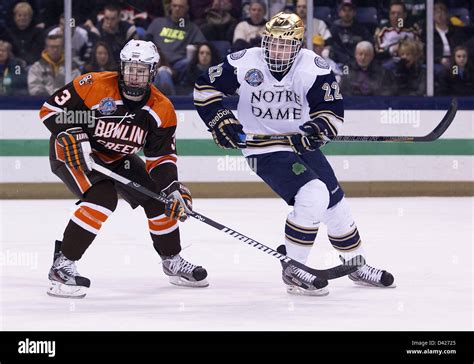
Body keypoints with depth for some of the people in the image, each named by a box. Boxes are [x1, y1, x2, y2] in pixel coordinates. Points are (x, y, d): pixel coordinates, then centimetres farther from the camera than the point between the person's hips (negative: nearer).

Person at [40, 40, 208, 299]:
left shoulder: (161, 109, -11)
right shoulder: (94, 86, -25)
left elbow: (161, 156, -6)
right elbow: (50, 109, -18)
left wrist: (173, 189, -21)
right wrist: (74, 138, -30)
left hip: (117, 159, 6)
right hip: (72, 152, -6)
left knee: (158, 198, 1)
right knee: (103, 197, -30)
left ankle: (172, 261, 24)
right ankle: (62, 264, -26)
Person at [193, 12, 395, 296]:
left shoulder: (315, 67, -12)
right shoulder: (244, 63, -14)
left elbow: (332, 112, -12)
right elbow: (205, 87, -1)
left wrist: (316, 130, -31)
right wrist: (220, 121, -11)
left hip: (302, 145, 5)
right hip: (264, 148, -5)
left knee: (335, 201, 12)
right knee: (313, 196, -23)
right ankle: (293, 269, -12)